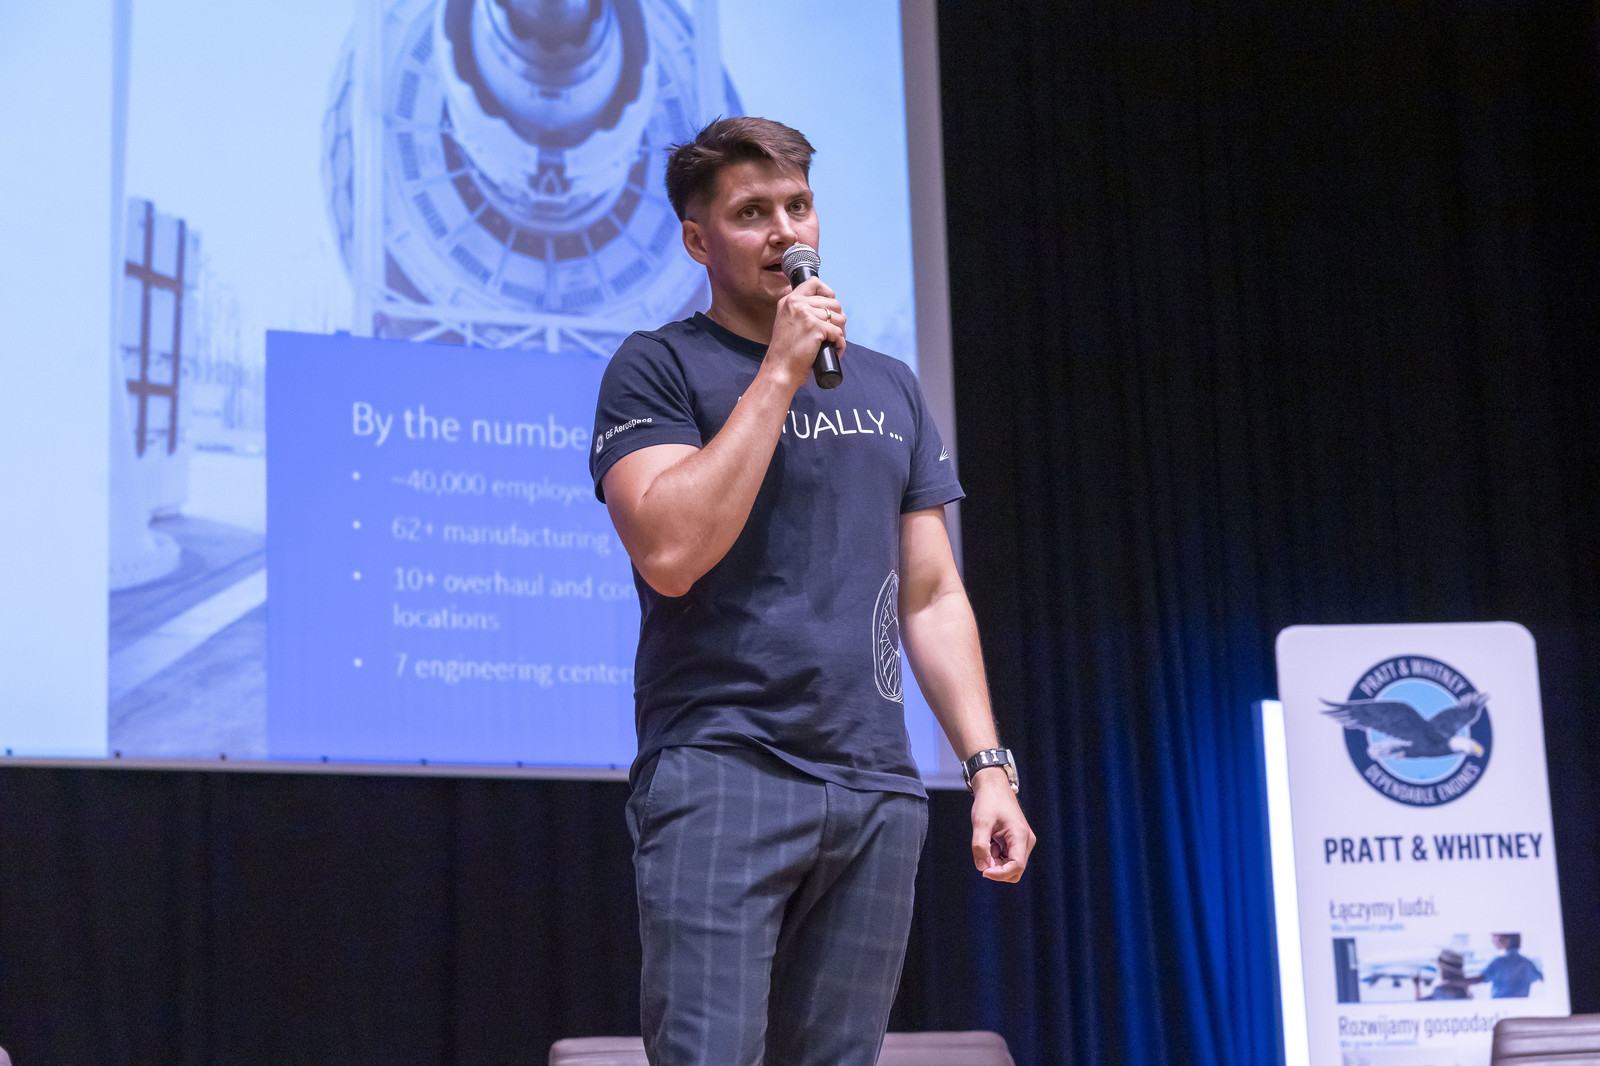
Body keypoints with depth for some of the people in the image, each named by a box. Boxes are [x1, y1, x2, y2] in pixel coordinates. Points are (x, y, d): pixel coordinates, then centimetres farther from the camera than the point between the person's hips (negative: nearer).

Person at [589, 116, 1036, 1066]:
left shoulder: (889, 388, 19)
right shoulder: (659, 370, 2)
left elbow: (932, 596, 18)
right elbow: (670, 551, -15)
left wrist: (989, 765, 8)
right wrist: (781, 374, -11)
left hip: (877, 791, 5)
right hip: (721, 773, -5)